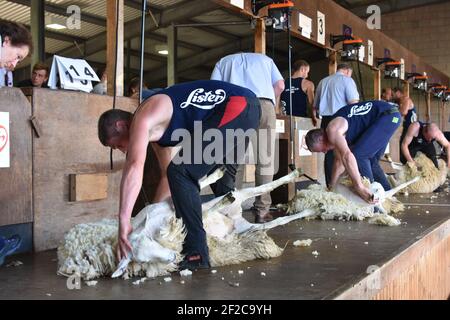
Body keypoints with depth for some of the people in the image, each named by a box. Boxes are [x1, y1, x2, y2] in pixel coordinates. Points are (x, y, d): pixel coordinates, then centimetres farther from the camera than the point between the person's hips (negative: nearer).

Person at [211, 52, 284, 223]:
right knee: (265, 161, 2)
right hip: (263, 103, 0)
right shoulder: (265, 59, 34)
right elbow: (280, 85, 18)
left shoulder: (223, 61, 32)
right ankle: (262, 211, -1)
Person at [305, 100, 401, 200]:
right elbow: (339, 160, 22)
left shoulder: (332, 130, -18)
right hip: (390, 114, 11)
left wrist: (359, 187, -36)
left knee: (358, 155, -13)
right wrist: (331, 186, 24)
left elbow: (347, 156, -33)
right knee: (370, 161, 19)